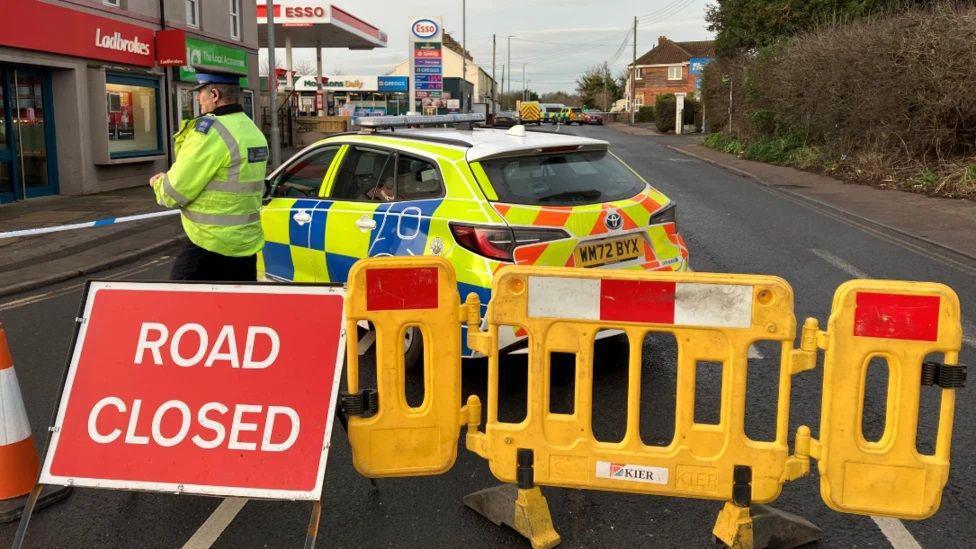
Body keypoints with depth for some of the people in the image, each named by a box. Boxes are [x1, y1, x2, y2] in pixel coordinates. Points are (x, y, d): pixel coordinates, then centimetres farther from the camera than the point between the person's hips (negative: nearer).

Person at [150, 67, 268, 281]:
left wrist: (159, 184, 8)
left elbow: (175, 193, -14)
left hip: (210, 247, -8)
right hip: (247, 244, 8)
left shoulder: (211, 130, -17)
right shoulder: (254, 131, 11)